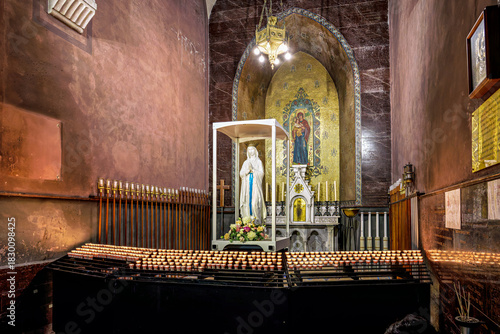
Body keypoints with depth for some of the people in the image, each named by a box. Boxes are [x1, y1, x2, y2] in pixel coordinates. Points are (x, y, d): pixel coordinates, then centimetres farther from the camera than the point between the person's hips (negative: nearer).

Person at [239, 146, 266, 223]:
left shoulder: (258, 162, 9)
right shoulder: (246, 162, 16)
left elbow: (261, 173, -1)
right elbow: (241, 173, 7)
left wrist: (253, 170, -13)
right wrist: (248, 170, -11)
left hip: (255, 185, -3)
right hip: (247, 185, 3)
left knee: (255, 202, -12)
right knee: (247, 201, -5)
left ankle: (257, 221, -10)